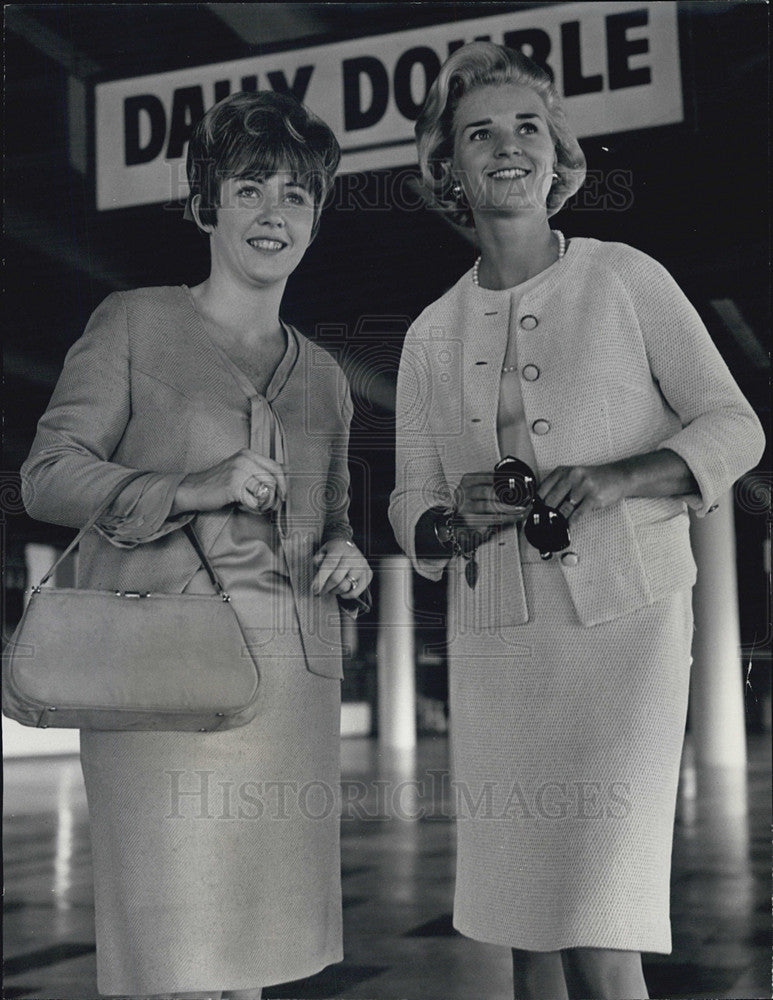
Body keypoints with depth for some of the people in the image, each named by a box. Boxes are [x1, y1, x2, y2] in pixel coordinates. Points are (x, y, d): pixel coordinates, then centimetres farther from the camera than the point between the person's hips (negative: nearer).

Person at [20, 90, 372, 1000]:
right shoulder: (133, 323, 5)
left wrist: (345, 563, 3)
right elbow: (47, 474, -2)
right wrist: (190, 492, -15)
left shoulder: (321, 376, 19)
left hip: (290, 676, 5)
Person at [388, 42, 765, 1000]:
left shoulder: (626, 278, 2)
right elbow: (410, 507, 13)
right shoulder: (431, 335, 11)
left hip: (623, 625, -3)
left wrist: (618, 478, -16)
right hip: (493, 643, 4)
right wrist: (455, 523, -11)